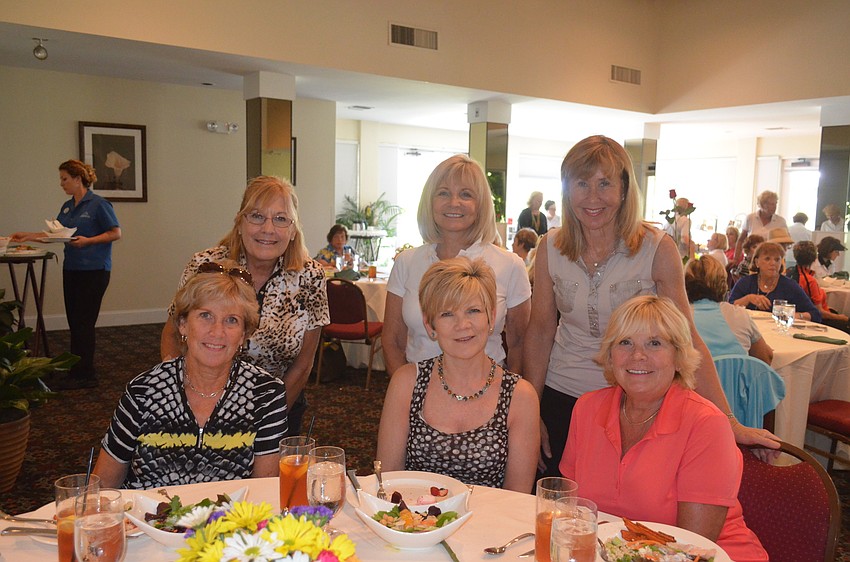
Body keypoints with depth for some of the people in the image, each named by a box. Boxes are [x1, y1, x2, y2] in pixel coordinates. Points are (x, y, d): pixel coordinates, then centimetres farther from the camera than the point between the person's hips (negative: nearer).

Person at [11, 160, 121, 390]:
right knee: (74, 322, 7)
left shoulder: (98, 204, -8)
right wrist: (28, 236, 15)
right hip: (71, 269, 8)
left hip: (94, 270, -8)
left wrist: (88, 240, -18)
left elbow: (116, 233, -9)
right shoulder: (67, 207, 16)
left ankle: (84, 375, 1)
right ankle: (77, 372, 14)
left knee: (83, 323, -6)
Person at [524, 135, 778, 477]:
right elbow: (540, 330, 1)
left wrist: (729, 421, -14)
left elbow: (687, 337, -10)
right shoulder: (550, 249, -5)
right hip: (562, 398, 2)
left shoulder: (657, 249, -12)